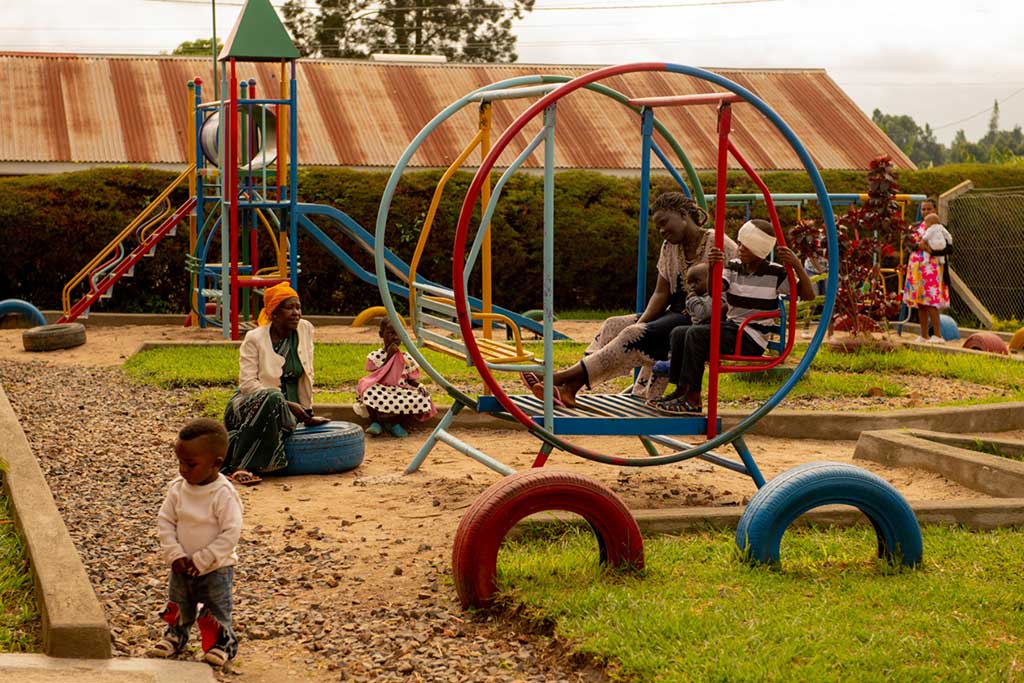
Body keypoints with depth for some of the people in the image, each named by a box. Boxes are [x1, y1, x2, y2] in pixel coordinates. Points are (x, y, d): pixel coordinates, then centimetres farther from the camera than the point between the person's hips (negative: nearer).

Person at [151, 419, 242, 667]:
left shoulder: (224, 495, -23)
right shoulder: (177, 489, -8)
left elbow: (231, 533, -23)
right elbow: (165, 522, -3)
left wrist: (202, 560, -22)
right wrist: (175, 555, -14)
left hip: (215, 569, -5)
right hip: (181, 567, 5)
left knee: (216, 612, 8)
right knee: (178, 608, 21)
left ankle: (222, 642, 30)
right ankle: (176, 635, 45)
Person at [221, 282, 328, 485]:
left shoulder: (305, 329, 2)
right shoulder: (254, 339, -10)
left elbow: (306, 375, 8)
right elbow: (247, 383, -18)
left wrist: (307, 412, 7)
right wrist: (286, 404, -25)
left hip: (285, 404, 5)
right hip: (253, 401, -5)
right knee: (273, 399, -37)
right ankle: (239, 467, -34)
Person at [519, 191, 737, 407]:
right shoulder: (670, 247, 14)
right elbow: (661, 294, 10)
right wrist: (641, 323, -10)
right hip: (677, 314, 8)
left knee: (636, 335, -25)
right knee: (615, 325, -7)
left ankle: (570, 376, -27)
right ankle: (570, 386, -20)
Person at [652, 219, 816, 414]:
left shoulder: (775, 274, -4)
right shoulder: (733, 268, 9)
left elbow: (809, 295, -7)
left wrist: (797, 266, -21)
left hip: (753, 338, -7)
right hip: (731, 329, 7)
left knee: (696, 334, -25)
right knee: (679, 333, -7)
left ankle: (692, 399, -24)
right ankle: (681, 390, -2)